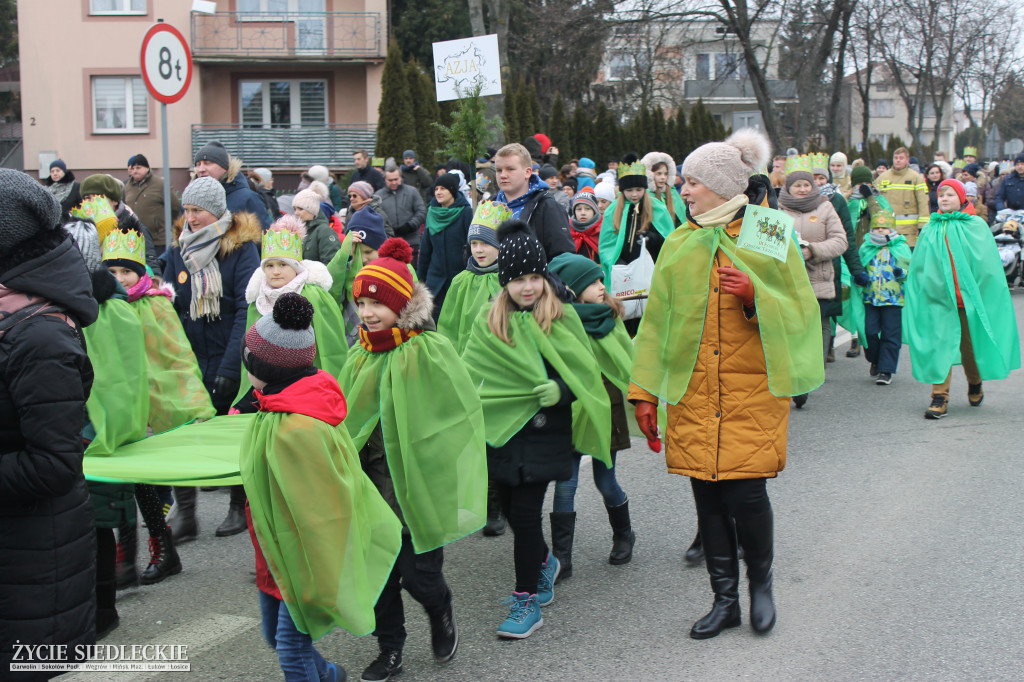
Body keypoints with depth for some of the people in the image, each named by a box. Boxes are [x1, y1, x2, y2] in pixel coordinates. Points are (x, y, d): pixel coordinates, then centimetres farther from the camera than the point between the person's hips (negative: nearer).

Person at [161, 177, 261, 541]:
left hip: (230, 360, -4)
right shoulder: (179, 249, 6)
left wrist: (230, 367, -20)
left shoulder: (242, 247, -9)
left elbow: (246, 309, -14)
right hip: (189, 359, 4)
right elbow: (171, 305, 10)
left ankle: (239, 507, 24)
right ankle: (184, 513, 6)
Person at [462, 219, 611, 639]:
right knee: (511, 509, 11)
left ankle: (527, 600, 5)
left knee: (525, 511, -7)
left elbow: (585, 373, -2)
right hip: (502, 428, 4)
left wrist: (560, 391, -20)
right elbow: (471, 375, 13)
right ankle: (543, 563, 40)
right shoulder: (489, 323, 6)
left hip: (544, 430, -4)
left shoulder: (561, 318, -2)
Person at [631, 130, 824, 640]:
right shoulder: (679, 244, 9)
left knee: (745, 492, -9)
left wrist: (754, 296, -18)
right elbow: (658, 319, 10)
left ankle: (761, 583, 19)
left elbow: (800, 311, 1)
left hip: (753, 391, -3)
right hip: (693, 392, 3)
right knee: (707, 494, 5)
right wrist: (645, 392, 5)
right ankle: (725, 600, 20)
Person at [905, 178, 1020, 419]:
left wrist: (983, 294, -7)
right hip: (939, 299, 1)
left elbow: (989, 264, 1)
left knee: (970, 345, 8)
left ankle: (975, 383, 36)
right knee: (939, 344, -7)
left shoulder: (977, 226, 3)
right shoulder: (930, 230, 9)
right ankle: (940, 397, -5)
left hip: (969, 297, -1)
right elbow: (918, 268, 10)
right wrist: (918, 296, 3)